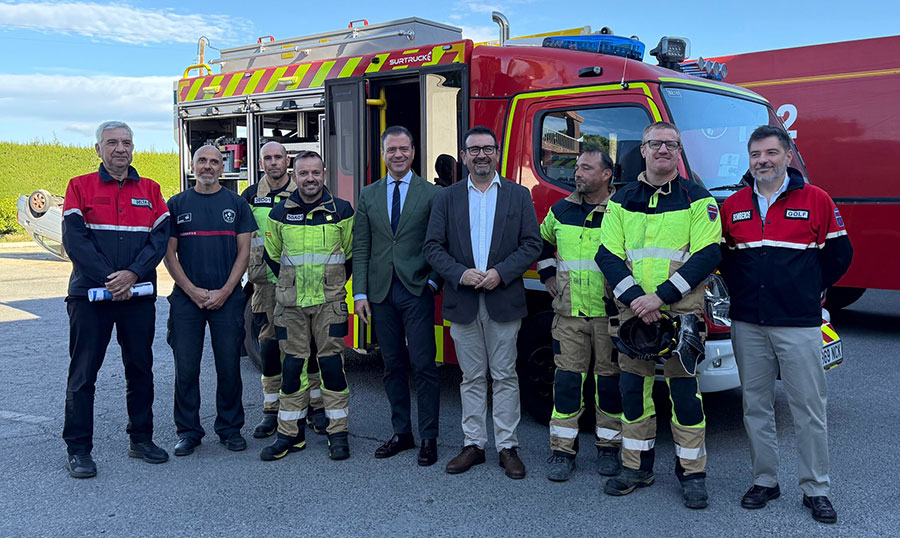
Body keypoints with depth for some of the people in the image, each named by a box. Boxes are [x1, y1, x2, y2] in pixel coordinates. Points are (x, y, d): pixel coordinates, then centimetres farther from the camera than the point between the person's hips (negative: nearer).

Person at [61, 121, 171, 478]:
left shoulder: (150, 190, 10)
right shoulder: (80, 187, 3)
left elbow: (160, 237, -1)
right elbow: (74, 239, -8)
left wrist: (133, 273, -15)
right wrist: (108, 279, -17)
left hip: (139, 295, 3)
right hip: (90, 293, -3)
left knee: (141, 369, 10)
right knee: (83, 372, 2)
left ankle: (141, 439, 23)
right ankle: (77, 448, 11)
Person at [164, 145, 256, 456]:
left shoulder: (236, 204, 6)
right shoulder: (177, 205, 7)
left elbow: (243, 252, 3)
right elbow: (169, 253, 3)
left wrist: (224, 291, -8)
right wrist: (194, 291, -8)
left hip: (227, 298, 0)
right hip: (187, 299, 0)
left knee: (229, 366, 3)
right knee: (186, 367, 3)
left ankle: (230, 428, 17)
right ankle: (188, 431, 15)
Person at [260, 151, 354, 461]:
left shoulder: (342, 211, 1)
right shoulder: (280, 213, 5)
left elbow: (352, 254, 11)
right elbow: (271, 255, 18)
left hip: (330, 302, -2)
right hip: (290, 304, 2)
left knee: (331, 363, -2)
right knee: (292, 365, 4)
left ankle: (338, 433, 8)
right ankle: (290, 434, 14)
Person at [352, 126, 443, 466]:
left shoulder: (432, 194, 1)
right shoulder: (368, 195, 11)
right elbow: (360, 248, 8)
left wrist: (434, 282, -10)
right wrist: (360, 293, 1)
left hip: (417, 291, -3)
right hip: (381, 293, 4)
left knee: (423, 366, -2)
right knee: (393, 366, 11)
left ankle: (429, 438, 8)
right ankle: (401, 433, 22)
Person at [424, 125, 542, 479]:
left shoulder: (519, 195, 6)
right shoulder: (447, 198, 8)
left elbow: (532, 245, 1)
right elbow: (433, 247, 3)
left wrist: (500, 273, -12)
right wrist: (460, 274, -12)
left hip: (504, 301, -1)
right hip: (462, 302, 1)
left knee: (504, 376, 4)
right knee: (472, 378, 9)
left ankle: (507, 446, 13)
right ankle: (473, 444, 18)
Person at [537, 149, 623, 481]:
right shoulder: (561, 210, 9)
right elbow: (542, 240, 27)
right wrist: (547, 275, 17)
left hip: (610, 313, -3)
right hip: (569, 312, 3)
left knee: (610, 379, 5)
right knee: (567, 378, 2)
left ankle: (608, 447, 20)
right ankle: (562, 451, 10)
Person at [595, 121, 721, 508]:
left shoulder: (697, 199, 2)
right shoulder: (622, 201, 10)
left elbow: (707, 255, -7)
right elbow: (608, 255, 3)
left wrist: (661, 296, -16)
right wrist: (634, 298, -12)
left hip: (681, 311, -3)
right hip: (633, 311, 3)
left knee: (683, 388, -1)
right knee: (633, 387, 6)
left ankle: (692, 473, 12)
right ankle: (637, 467, 20)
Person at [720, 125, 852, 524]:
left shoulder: (816, 200, -1)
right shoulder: (732, 206, 6)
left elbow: (839, 254, 6)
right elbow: (722, 256, 17)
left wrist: (807, 292, 8)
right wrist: (743, 292, 9)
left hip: (798, 325, -3)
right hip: (747, 325, 3)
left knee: (809, 409, 3)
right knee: (756, 406, 10)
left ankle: (816, 489, 16)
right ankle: (764, 480, 23)